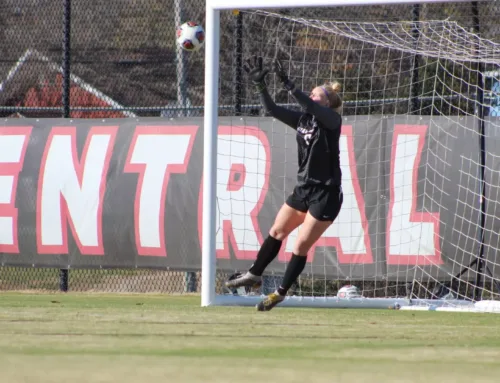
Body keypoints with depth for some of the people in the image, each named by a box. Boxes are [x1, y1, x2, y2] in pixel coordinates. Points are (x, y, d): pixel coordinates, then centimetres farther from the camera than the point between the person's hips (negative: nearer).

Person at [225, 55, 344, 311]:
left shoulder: (331, 120, -14)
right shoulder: (302, 119, 5)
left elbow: (312, 107, -33)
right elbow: (272, 110, 5)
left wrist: (289, 86, -40)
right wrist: (260, 84, -6)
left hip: (325, 194, -7)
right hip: (304, 188, 7)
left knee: (301, 246, -5)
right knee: (277, 231, 14)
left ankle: (281, 293, 6)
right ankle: (254, 275, 30)